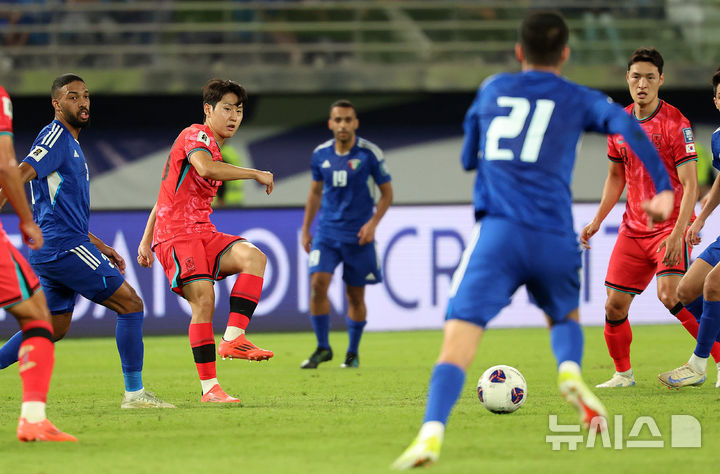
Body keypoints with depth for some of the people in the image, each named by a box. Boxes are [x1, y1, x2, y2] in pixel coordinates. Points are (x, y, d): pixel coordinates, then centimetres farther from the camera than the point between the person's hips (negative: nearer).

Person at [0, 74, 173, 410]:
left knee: (54, 328, 15)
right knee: (131, 304, -6)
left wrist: (100, 247, 26)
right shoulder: (55, 137, -7)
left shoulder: (71, 143, 22)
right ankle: (134, 393, -5)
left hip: (52, 252, 10)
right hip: (64, 247, -10)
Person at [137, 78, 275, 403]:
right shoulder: (196, 135, -3)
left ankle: (233, 339, -25)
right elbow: (205, 168, -28)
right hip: (176, 234, -8)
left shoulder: (214, 149, 26)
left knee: (253, 257, -18)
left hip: (203, 234, 8)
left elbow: (163, 197, 28)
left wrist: (146, 242, 24)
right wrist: (256, 174, -18)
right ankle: (209, 388, -16)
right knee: (203, 298, -20)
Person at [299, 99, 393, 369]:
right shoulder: (321, 154, 3)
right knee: (318, 283, -15)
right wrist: (305, 230, 14)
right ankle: (322, 348, -2)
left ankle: (353, 352, 21)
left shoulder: (369, 153, -7)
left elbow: (386, 192, 0)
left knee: (355, 296, 4)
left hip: (358, 235, -2)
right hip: (327, 232, 2)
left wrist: (373, 223, -13)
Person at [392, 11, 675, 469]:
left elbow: (468, 158, 31)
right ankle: (571, 372, -5)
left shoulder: (492, 90, 19)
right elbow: (625, 126, -6)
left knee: (459, 337, -10)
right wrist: (663, 188, -7)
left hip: (498, 233, -1)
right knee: (565, 315, 28)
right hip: (555, 238, 1)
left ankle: (431, 435, -32)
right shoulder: (578, 99, 13)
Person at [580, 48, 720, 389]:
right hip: (633, 229, 6)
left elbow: (690, 184, -16)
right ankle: (623, 373, 21)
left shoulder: (674, 123, -13)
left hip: (670, 227, -6)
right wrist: (597, 220, 11)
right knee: (614, 305, 1)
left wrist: (678, 233, -26)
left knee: (669, 294, -25)